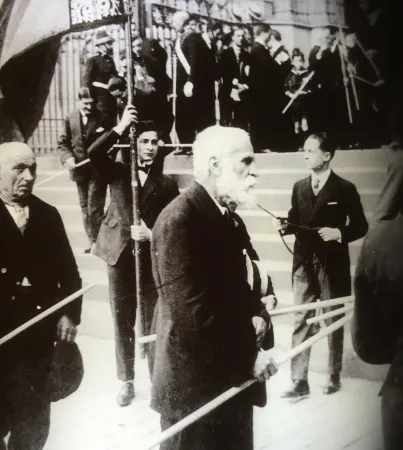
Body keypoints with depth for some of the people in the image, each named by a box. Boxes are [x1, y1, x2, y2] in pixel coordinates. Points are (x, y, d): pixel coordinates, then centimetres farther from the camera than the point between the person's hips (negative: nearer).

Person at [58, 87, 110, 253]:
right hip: (80, 170, 4)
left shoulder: (103, 118, -7)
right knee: (85, 207, 13)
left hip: (98, 170, -4)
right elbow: (63, 143, 7)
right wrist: (67, 157, -11)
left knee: (95, 208, -3)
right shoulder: (71, 118, 2)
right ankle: (91, 240, 25)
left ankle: (97, 240, 9)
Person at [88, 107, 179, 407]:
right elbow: (93, 154, -17)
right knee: (122, 322, 10)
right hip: (120, 255, 1)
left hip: (153, 258, -1)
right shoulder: (117, 172, 2)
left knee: (153, 323, 8)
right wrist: (120, 128, -20)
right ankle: (127, 382, 24)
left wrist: (152, 235, -18)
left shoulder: (166, 183, 1)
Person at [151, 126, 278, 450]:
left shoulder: (224, 216, 9)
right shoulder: (178, 221, -20)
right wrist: (249, 354, -16)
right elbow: (194, 313, -25)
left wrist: (258, 317, -4)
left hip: (233, 377, 9)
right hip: (195, 386, -9)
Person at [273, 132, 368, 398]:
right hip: (304, 264, 4)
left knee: (334, 322, 11)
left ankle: (334, 377, 27)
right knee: (301, 322, 2)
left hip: (332, 265, -3)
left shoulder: (345, 189, -7)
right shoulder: (299, 187, 7)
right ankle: (299, 381, 7)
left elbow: (360, 227, -4)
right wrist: (286, 226, -8)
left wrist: (339, 233, -21)